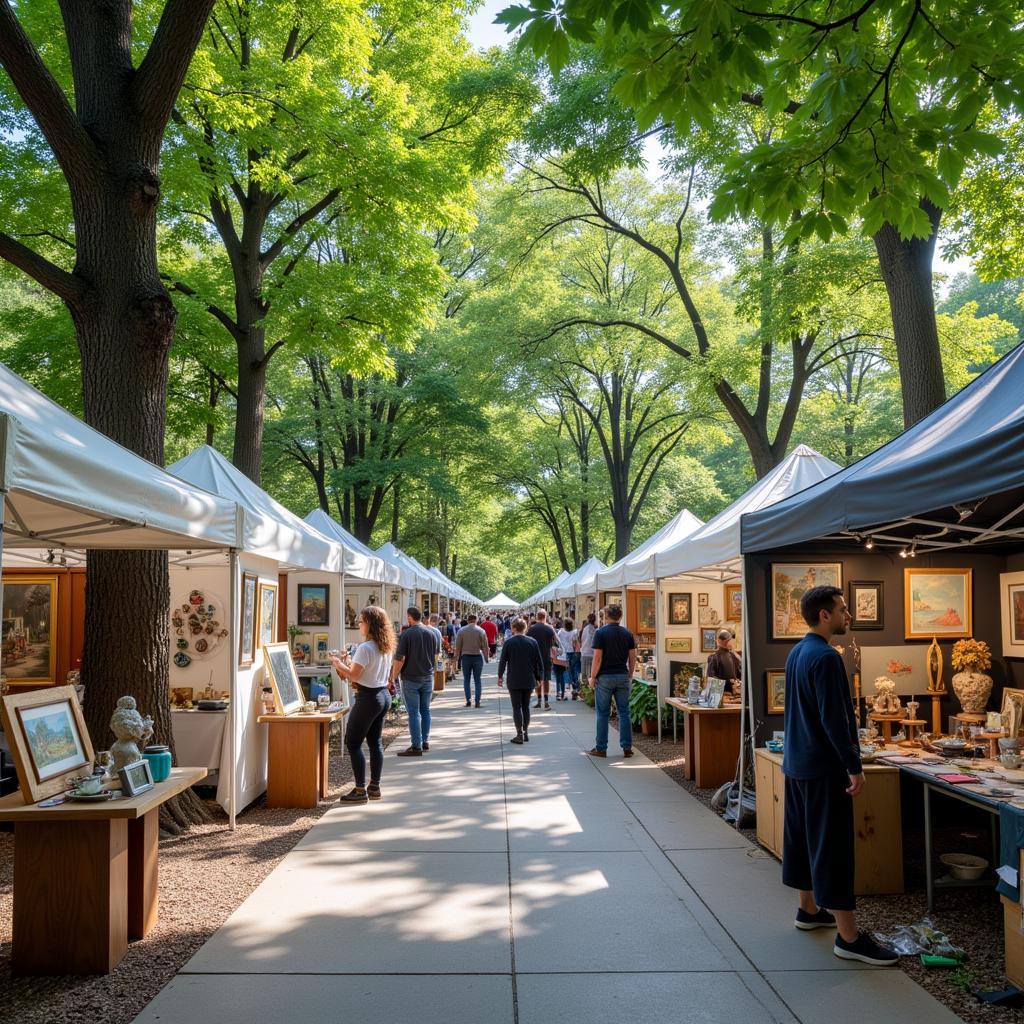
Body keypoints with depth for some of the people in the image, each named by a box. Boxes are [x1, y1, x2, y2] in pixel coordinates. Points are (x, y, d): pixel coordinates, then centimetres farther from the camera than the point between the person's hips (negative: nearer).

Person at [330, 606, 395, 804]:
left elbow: (353, 675, -19)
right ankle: (374, 787, 21)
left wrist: (338, 663, -3)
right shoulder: (387, 647, 8)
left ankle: (360, 790, 1)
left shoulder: (365, 648, -19)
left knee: (353, 743, 0)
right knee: (375, 741, 16)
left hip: (368, 698, -9)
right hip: (384, 695, 9)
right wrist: (350, 663, 17)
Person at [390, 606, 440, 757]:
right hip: (428, 677, 5)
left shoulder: (405, 634, -13)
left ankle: (416, 746, 0)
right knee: (425, 710, 16)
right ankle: (425, 742, 22)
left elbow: (399, 659, -15)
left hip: (411, 678, -5)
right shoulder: (434, 633, 3)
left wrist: (393, 678, -8)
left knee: (414, 712, -1)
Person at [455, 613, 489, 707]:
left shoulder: (461, 631, -1)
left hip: (466, 657, 0)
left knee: (466, 679, 10)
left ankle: (468, 700, 2)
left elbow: (458, 646, 0)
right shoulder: (481, 631, -2)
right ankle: (477, 701, 1)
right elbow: (485, 646, -2)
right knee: (478, 680, 5)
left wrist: (457, 658, 7)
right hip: (478, 657, 0)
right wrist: (486, 658, 7)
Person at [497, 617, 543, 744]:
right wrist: (539, 677, 12)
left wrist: (500, 676, 9)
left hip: (514, 681, -3)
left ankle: (520, 734, -2)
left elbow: (503, 661, -4)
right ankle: (525, 733, 17)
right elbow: (539, 661, 2)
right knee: (526, 706, 14)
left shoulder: (509, 642, -8)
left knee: (516, 707, 1)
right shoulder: (532, 642, -1)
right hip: (529, 681, 3)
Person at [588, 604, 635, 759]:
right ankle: (627, 748, 8)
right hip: (623, 677, 3)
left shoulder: (600, 633, -8)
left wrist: (592, 677, -3)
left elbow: (597, 658, -12)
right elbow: (632, 658, 5)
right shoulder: (628, 634, 4)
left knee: (603, 713, 4)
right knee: (624, 713, 8)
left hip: (605, 677, -3)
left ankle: (601, 748, 8)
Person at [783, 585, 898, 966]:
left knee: (802, 836, 18)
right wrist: (854, 766, -18)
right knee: (832, 848, -6)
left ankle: (809, 909, 31)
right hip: (823, 767, -10)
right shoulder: (825, 657, -20)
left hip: (796, 762, 10)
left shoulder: (797, 652, 11)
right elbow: (834, 718, -23)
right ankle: (849, 938, -2)